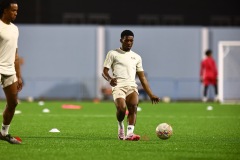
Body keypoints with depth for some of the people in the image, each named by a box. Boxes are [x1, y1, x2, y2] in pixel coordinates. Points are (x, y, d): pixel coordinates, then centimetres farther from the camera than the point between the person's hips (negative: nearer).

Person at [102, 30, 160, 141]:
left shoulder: (136, 57, 22)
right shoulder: (113, 54, 12)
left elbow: (142, 77, 23)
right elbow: (104, 71, 7)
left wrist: (151, 95, 18)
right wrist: (109, 79, -18)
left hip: (132, 86, 3)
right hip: (118, 86, -3)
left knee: (133, 106, -26)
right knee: (121, 109, -26)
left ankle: (129, 133, -34)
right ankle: (121, 126, 6)